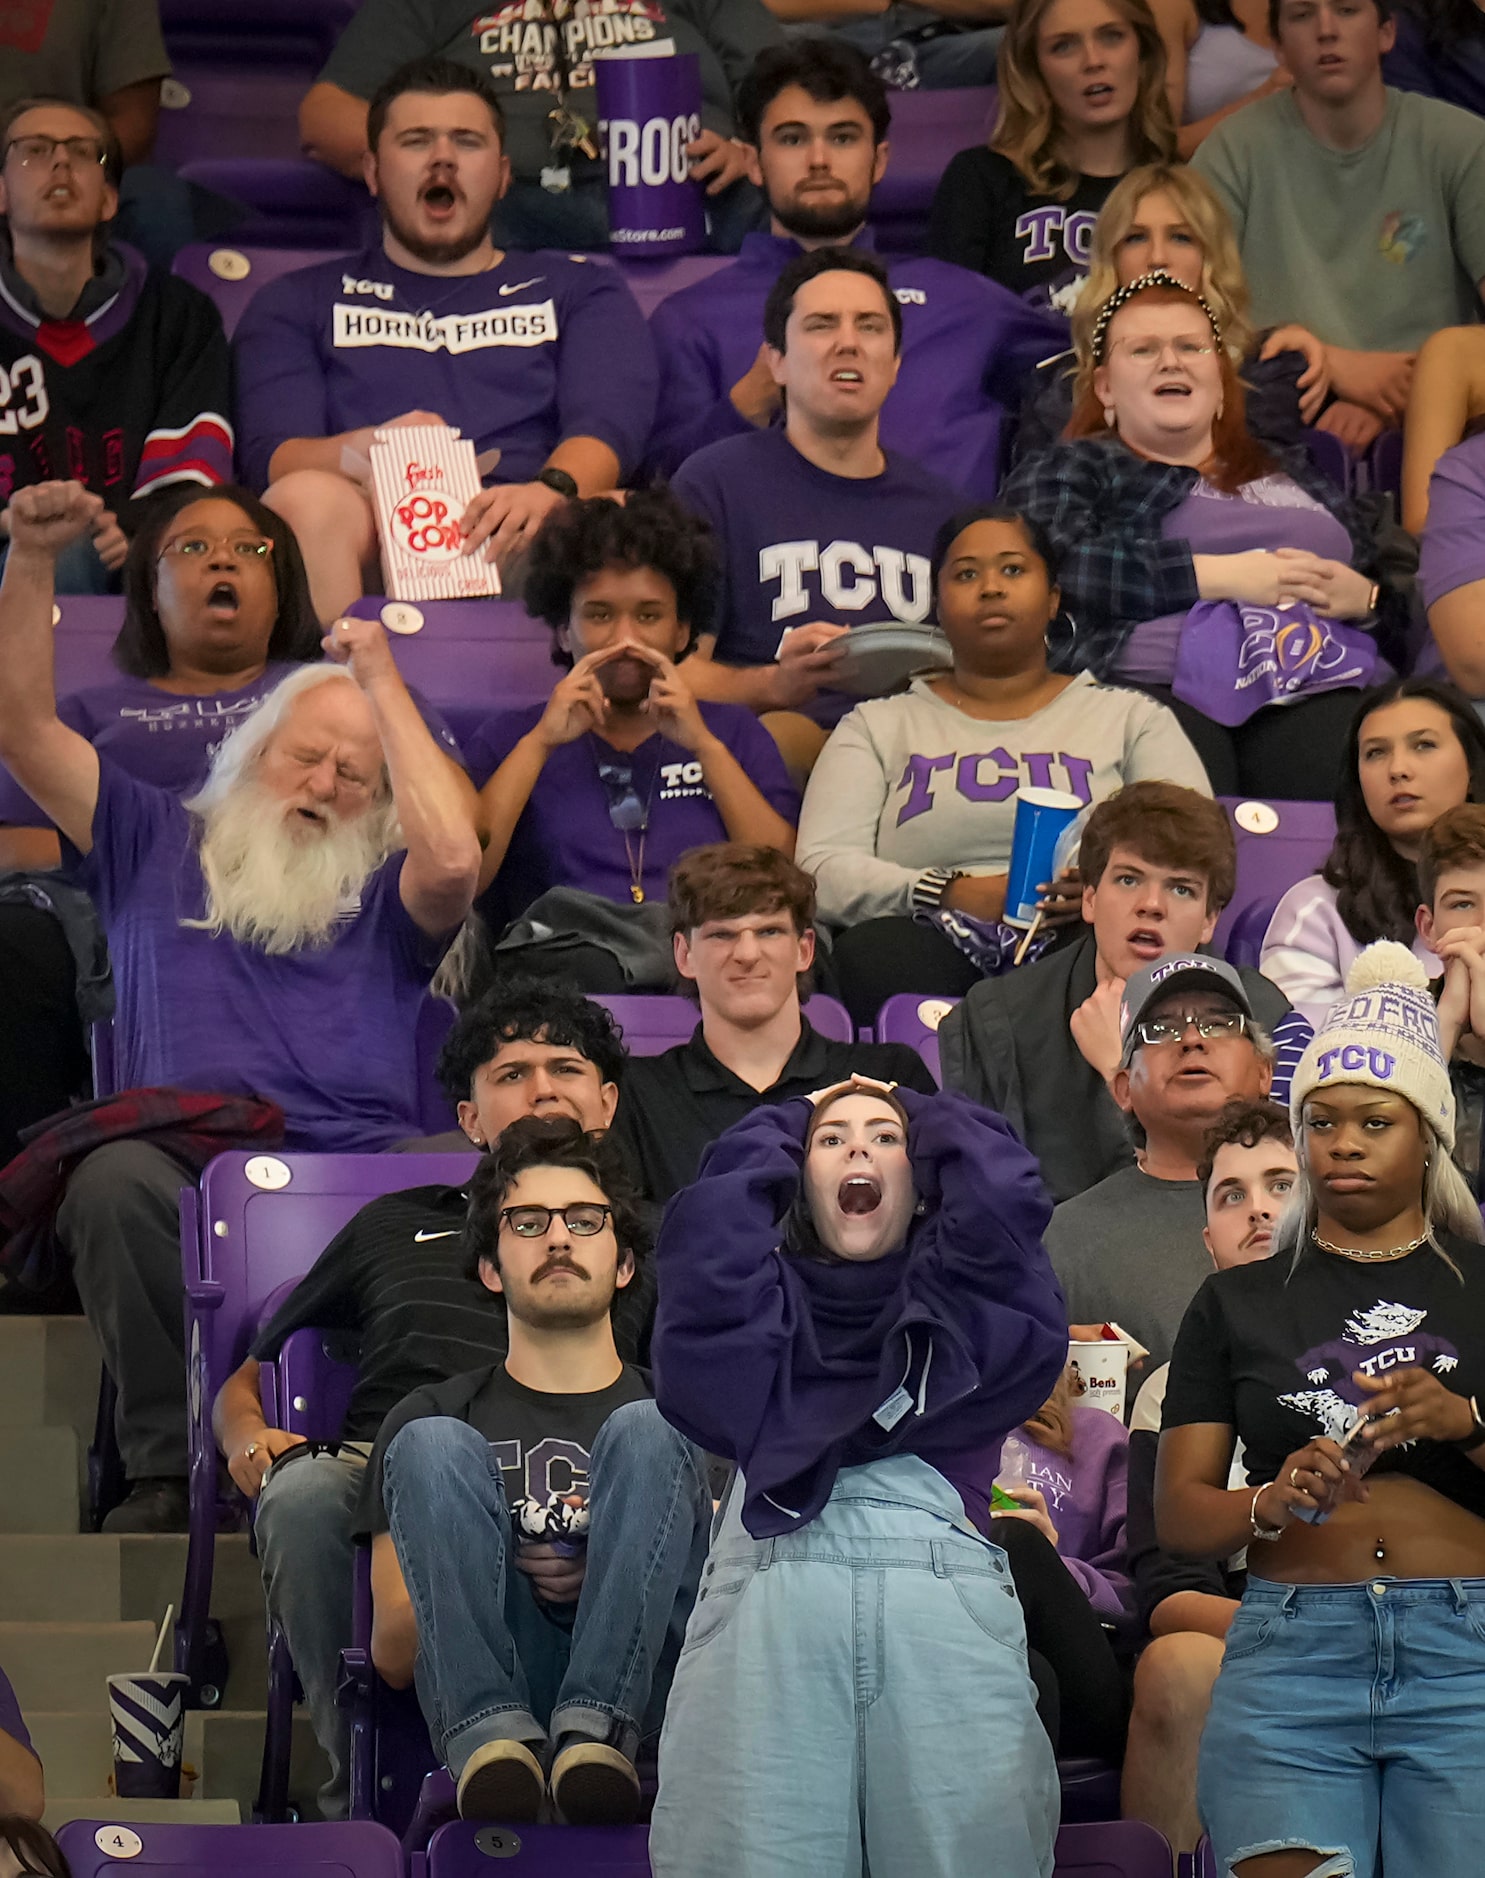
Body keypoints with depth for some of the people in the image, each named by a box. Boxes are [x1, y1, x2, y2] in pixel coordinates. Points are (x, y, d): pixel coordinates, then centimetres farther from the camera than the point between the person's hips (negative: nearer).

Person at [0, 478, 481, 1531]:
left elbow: (456, 858, -1)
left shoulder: (386, 900, 24)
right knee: (113, 1180, -37)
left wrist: (382, 683, 10)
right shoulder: (156, 847, 28)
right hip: (189, 1177, 0)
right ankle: (166, 1467, -27)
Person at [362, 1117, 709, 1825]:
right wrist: (508, 1574, -4)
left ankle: (597, 1732, -40)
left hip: (650, 1686, 0)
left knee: (646, 1432, -19)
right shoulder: (435, 1418, 25)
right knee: (431, 1444, -18)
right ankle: (493, 1736, -40)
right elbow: (393, 1654, 16)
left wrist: (608, 1574, -4)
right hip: (489, 1686, 0)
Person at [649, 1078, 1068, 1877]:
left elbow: (1003, 1194, 12)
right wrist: (788, 1123, 29)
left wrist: (927, 1116, 33)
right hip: (773, 1583, 0)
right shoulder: (764, 1297, 29)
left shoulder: (960, 1303, 29)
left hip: (947, 1590, 0)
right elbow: (712, 1219, 10)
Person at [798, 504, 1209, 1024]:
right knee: (875, 949, -36)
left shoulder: (1132, 720, 24)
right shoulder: (879, 727, 25)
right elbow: (821, 870, 8)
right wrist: (951, 894, -11)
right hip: (936, 941, 1)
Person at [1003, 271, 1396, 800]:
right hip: (1160, 682, -3)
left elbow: (1399, 592, 32)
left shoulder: (1291, 474, 33)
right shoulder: (1065, 472, 21)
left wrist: (1362, 596, 6)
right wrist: (1222, 577, -5)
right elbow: (1057, 565, -2)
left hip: (1316, 692, 3)